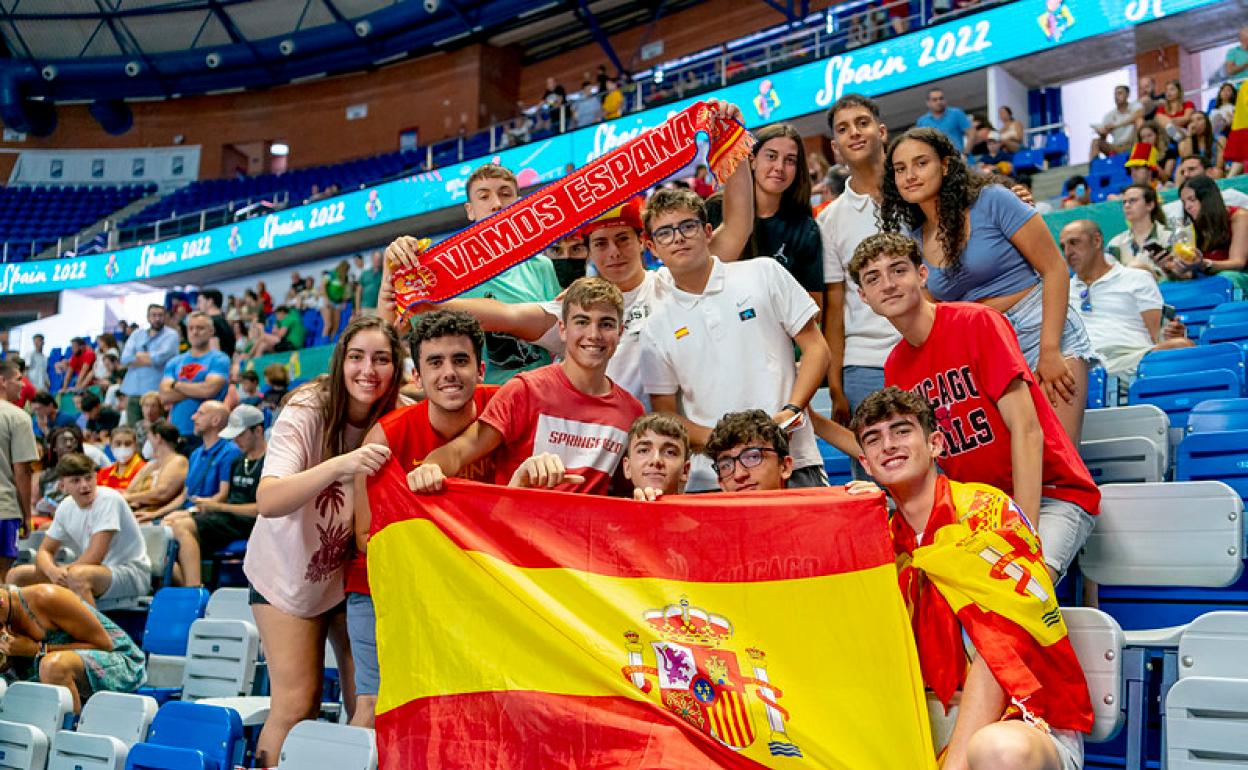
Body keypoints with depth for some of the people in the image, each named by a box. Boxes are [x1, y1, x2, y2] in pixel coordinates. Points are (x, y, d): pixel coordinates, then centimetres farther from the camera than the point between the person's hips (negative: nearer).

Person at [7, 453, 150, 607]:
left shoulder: (109, 499, -17)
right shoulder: (65, 507, 4)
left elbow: (94, 557, -23)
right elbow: (44, 551, 6)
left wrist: (62, 570, -11)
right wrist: (52, 571, -16)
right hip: (94, 572, 8)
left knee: (78, 574, -39)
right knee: (16, 575, 3)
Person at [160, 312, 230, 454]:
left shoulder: (219, 360, 2)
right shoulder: (174, 362, 16)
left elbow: (209, 389, -13)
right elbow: (165, 396, 3)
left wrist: (176, 385, 1)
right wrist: (197, 390, -6)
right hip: (176, 433, 4)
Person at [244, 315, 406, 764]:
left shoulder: (402, 419, -12)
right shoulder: (306, 412, -23)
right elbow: (267, 501, -35)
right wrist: (340, 465, -49)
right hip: (289, 571, -3)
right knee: (296, 706, -5)